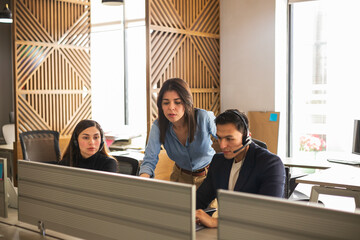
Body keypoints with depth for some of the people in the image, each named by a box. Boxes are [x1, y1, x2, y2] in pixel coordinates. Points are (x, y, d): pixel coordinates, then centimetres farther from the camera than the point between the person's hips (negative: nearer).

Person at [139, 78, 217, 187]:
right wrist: (143, 180, -38)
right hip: (180, 175, 2)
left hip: (208, 174, -2)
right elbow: (150, 160, -18)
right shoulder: (158, 126, -16)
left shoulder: (204, 118, -21)